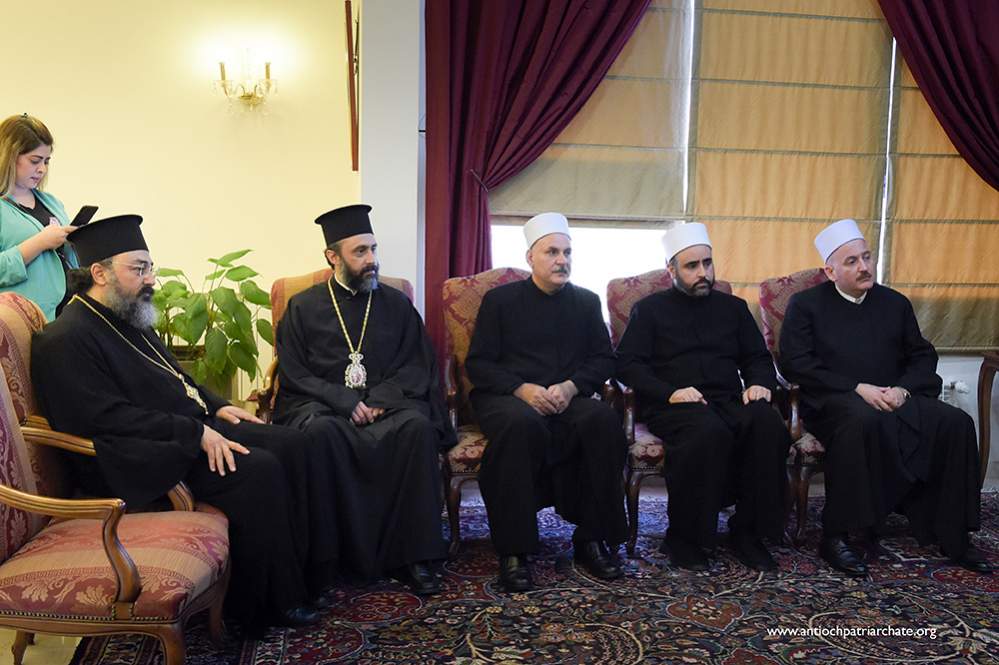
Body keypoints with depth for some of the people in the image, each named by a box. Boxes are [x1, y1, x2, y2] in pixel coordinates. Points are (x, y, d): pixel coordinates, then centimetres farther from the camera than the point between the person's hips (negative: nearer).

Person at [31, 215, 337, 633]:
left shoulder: (127, 321, 16)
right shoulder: (65, 339, -14)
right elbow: (110, 418, -23)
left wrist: (215, 408, 10)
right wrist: (197, 433, -24)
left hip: (191, 430, 10)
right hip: (138, 457, -10)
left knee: (291, 445, -4)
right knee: (257, 469, -26)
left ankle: (311, 566, 2)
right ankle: (273, 603, -11)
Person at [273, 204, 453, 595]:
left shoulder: (397, 305, 15)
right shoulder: (303, 308, 10)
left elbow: (417, 364, 9)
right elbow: (294, 375, 3)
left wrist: (382, 397, -11)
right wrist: (345, 401, -14)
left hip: (385, 404, 1)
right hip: (323, 405, -1)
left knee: (417, 426, -32)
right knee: (320, 432, -36)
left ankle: (411, 555, -24)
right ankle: (337, 553, -24)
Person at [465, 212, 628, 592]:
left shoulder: (587, 302, 16)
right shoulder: (500, 300, 8)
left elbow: (603, 360, 11)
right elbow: (478, 364, 2)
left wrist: (572, 386, -11)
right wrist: (523, 389, -16)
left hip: (568, 400, 3)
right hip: (507, 398, -2)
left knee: (603, 418, -31)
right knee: (522, 423, -38)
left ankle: (592, 539, -19)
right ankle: (513, 550, -28)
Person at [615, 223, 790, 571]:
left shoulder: (733, 307, 22)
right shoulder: (649, 309, 11)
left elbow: (759, 358, 22)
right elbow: (627, 364, 1)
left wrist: (759, 383, -3)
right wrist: (669, 392, -16)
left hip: (729, 401, 4)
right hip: (671, 405, -3)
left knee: (769, 424, -29)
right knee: (710, 431, -37)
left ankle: (748, 530, -15)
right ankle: (683, 536, -20)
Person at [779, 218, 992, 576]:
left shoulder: (895, 303, 19)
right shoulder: (806, 304, 5)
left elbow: (923, 356, 16)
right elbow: (793, 363, -6)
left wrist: (903, 389, -7)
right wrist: (857, 388, -14)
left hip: (895, 399, 5)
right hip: (836, 400, -5)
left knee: (956, 422, -20)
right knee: (865, 420, -38)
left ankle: (952, 534, -7)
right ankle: (835, 536, -29)